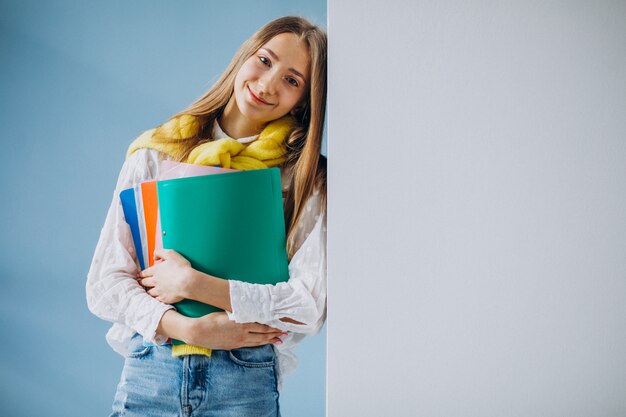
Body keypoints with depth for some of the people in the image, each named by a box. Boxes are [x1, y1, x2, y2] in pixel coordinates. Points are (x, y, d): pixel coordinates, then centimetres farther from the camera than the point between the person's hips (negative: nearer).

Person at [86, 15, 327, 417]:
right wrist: (187, 328, -16)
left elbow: (312, 305, -11)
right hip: (148, 372, 2)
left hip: (246, 382, -1)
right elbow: (104, 283, -1)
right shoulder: (155, 154, 2)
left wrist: (194, 284, -16)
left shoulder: (306, 177, -2)